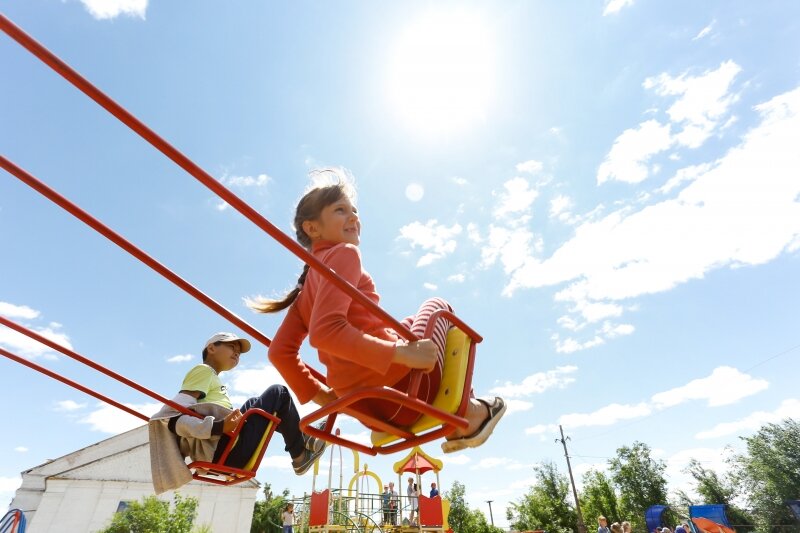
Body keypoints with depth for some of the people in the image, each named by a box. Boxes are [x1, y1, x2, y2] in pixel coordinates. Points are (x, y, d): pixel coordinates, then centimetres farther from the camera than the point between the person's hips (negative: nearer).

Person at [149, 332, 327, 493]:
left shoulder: (210, 379, 27)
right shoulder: (204, 370, 0)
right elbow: (171, 416, -15)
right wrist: (218, 427, -29)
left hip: (218, 456, 10)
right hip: (225, 449, -10)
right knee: (278, 393, -2)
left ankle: (302, 439, 24)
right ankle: (301, 455, 9)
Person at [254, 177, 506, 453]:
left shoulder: (308, 287, 16)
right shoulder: (344, 253, -9)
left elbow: (280, 351, 12)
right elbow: (324, 331, -25)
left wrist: (319, 394, 14)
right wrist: (403, 353, -25)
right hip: (401, 388, -8)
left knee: (409, 323, 35)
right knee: (437, 306, 19)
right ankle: (467, 416, 15)